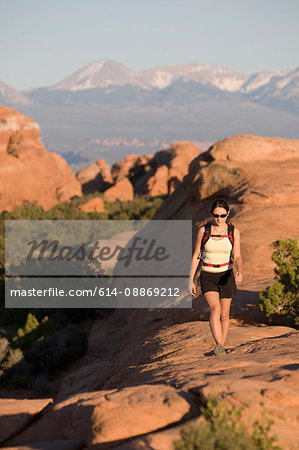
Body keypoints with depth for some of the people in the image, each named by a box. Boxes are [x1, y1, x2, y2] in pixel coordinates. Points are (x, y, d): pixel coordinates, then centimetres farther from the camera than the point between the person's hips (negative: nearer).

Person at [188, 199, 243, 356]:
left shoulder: (234, 231, -3)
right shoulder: (203, 230, -5)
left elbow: (237, 256, -8)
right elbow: (196, 256, 1)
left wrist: (239, 271, -30)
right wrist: (190, 280, -3)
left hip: (226, 276, 2)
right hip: (207, 276, -2)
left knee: (224, 315, 8)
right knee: (215, 309, -23)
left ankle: (221, 345, 27)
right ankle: (220, 347, -34)